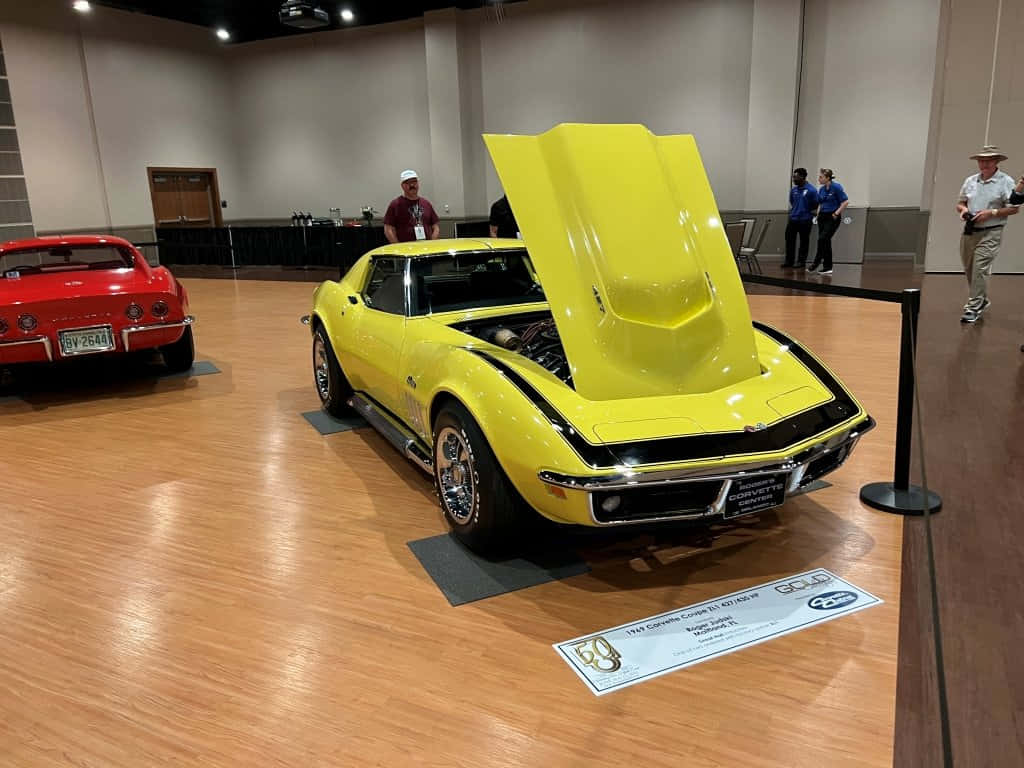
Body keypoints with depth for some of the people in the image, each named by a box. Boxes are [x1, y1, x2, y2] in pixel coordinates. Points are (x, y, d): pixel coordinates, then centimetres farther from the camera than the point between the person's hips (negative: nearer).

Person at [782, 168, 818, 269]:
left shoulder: (811, 190, -11)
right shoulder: (793, 190, 6)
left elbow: (815, 205, -5)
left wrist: (806, 211, 2)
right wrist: (794, 211, 12)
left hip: (804, 220, -6)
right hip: (793, 219, 6)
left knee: (804, 241, 4)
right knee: (789, 239, 5)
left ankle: (801, 261, 12)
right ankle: (789, 261, 14)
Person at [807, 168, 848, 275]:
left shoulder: (836, 187, -12)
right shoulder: (821, 189, 8)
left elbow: (845, 202, -15)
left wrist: (836, 213, -15)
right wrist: (818, 214, 7)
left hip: (832, 217, -7)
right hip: (823, 217, 7)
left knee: (822, 239, -15)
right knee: (825, 241, 6)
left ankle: (816, 263, -5)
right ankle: (828, 267, 10)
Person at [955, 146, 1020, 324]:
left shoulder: (1006, 182, -5)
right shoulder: (970, 180, 9)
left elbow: (1013, 208, -6)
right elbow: (960, 203, 18)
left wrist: (991, 213, -17)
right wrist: (963, 209, -4)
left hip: (990, 233, -5)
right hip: (969, 231, 5)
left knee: (980, 269, -13)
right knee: (969, 270, 13)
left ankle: (974, 308, -8)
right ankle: (982, 300, 34)